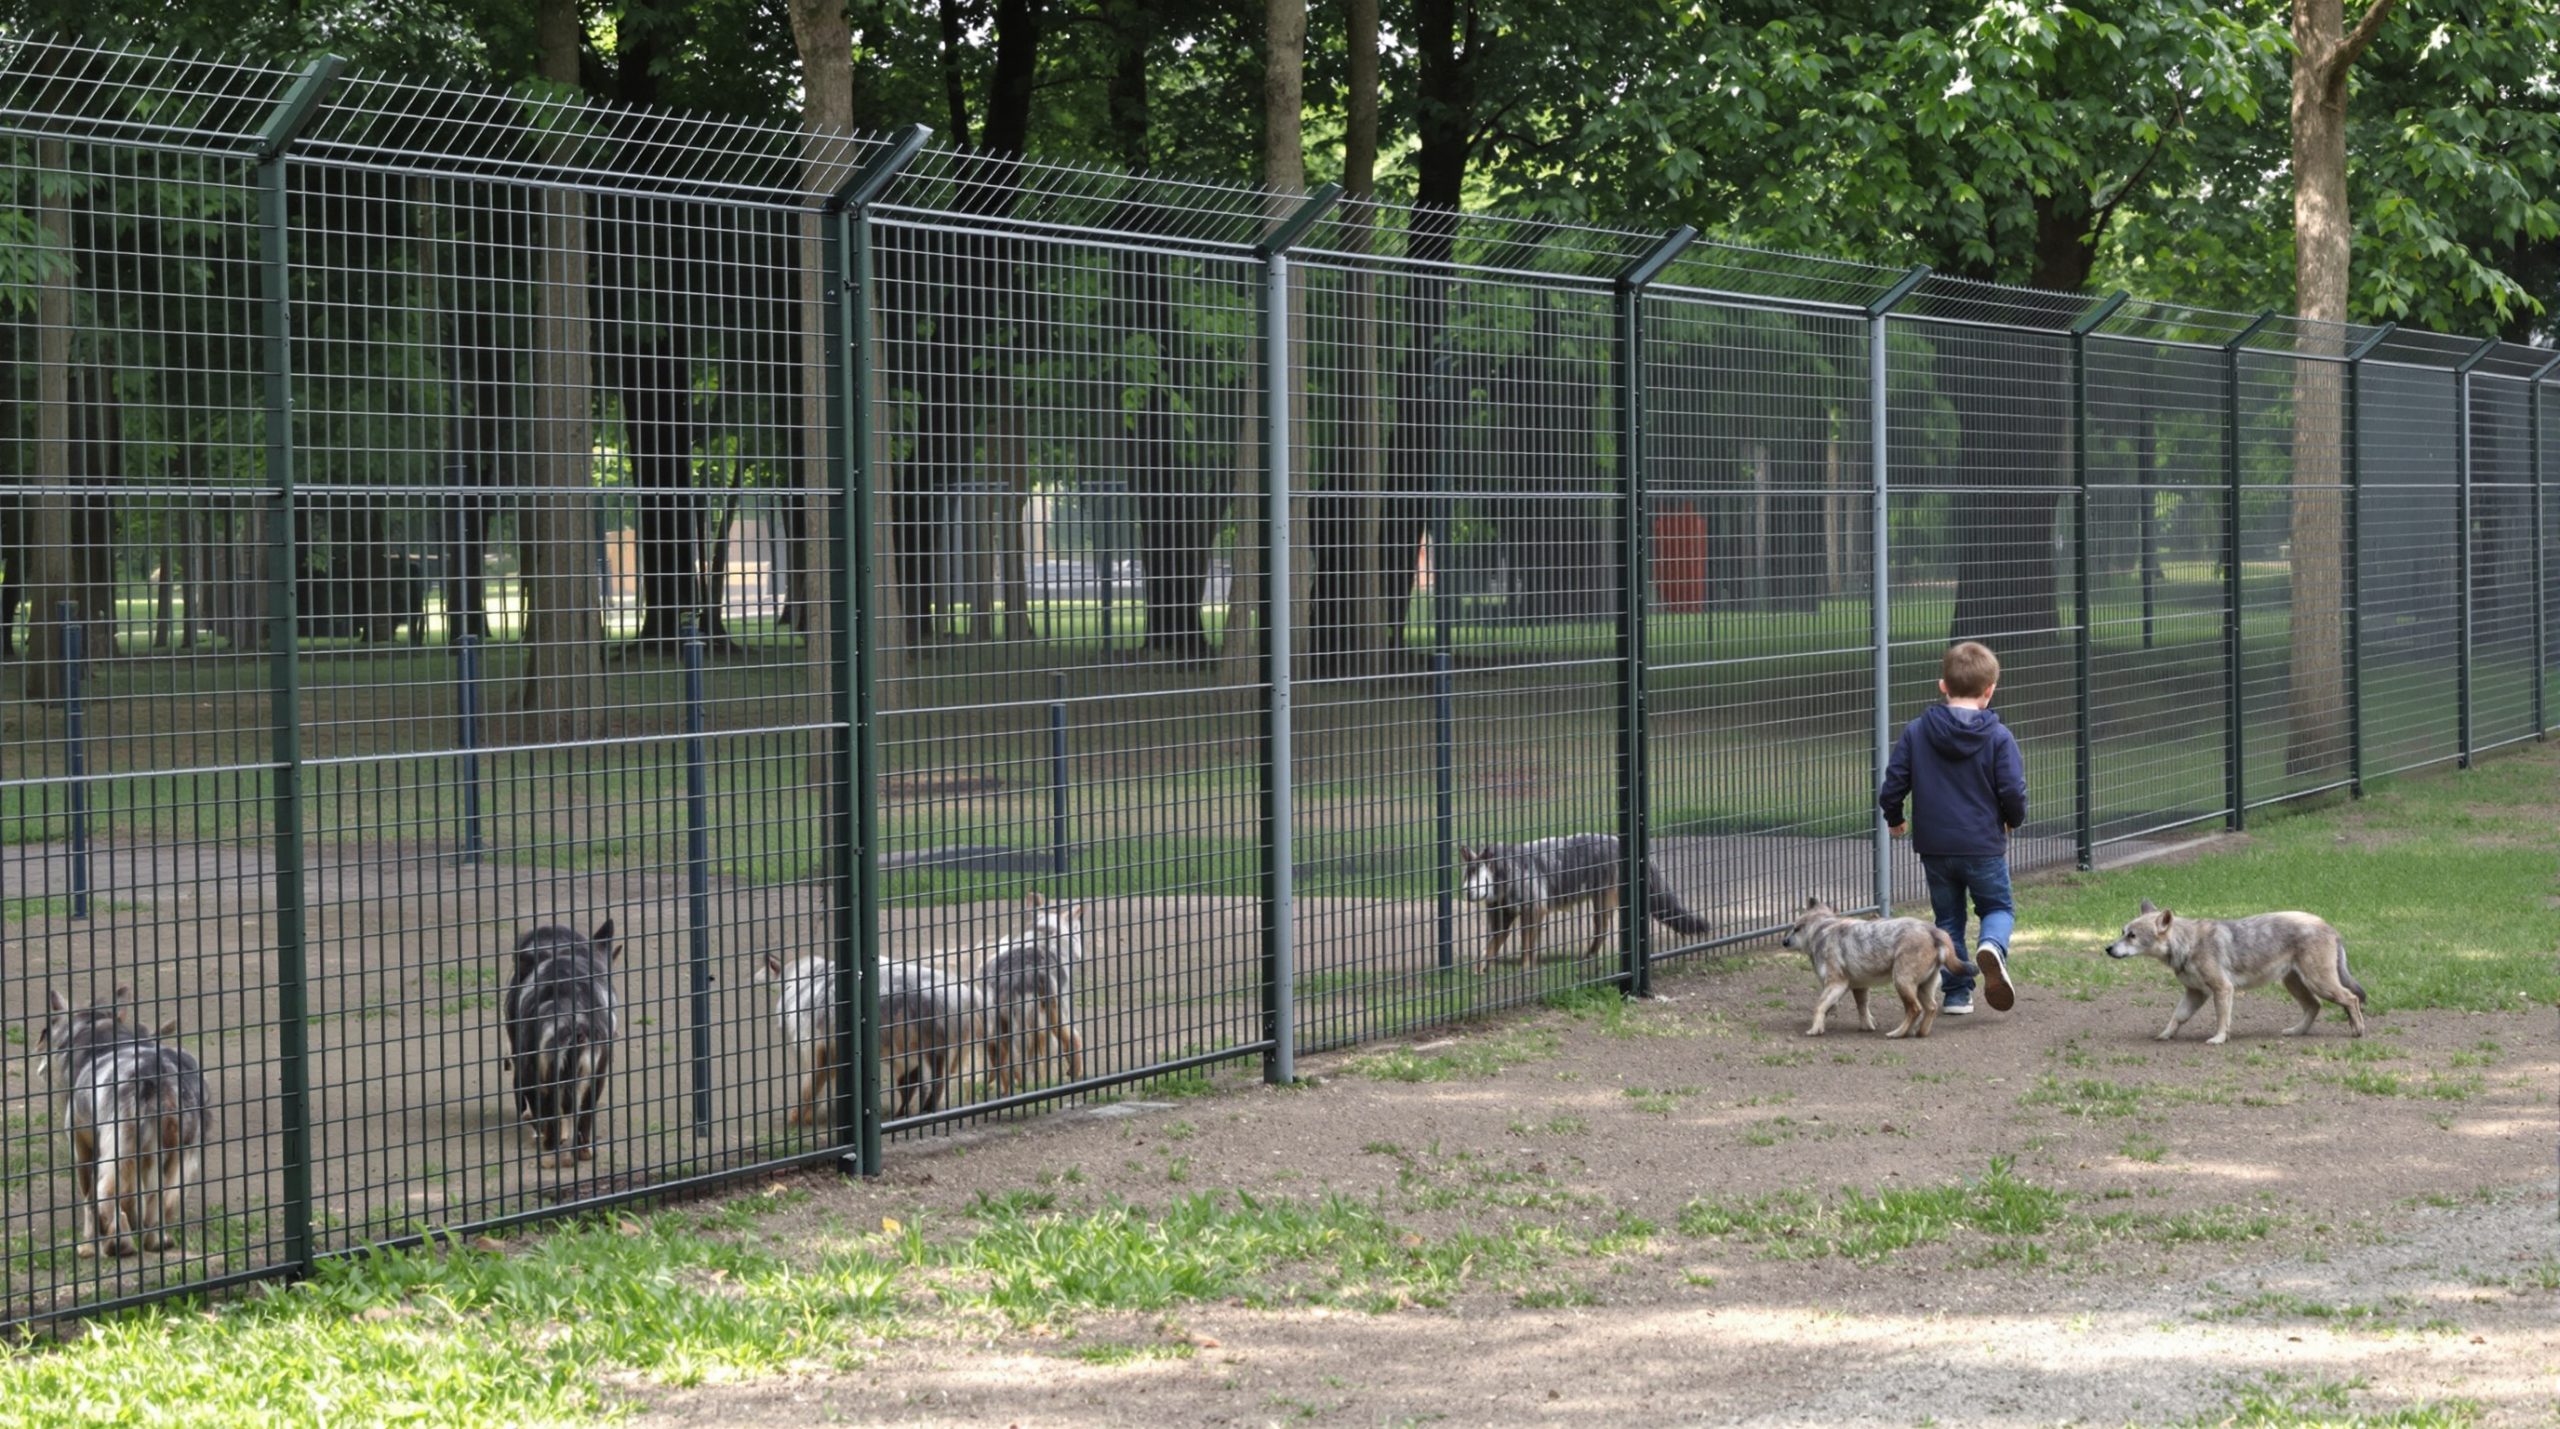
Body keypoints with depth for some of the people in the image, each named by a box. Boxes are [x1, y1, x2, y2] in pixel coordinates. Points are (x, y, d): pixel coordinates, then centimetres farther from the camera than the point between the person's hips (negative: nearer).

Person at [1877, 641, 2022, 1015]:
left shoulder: (1916, 732, -3)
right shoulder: (1998, 737, -10)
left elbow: (1892, 786, -2)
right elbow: (2013, 791, -10)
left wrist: (1894, 819, 19)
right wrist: (2013, 820, 13)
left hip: (1934, 846, 2)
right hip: (1983, 845, -2)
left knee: (1947, 917, 16)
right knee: (1998, 908, 15)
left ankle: (1956, 992, 12)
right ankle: (1992, 945, -18)